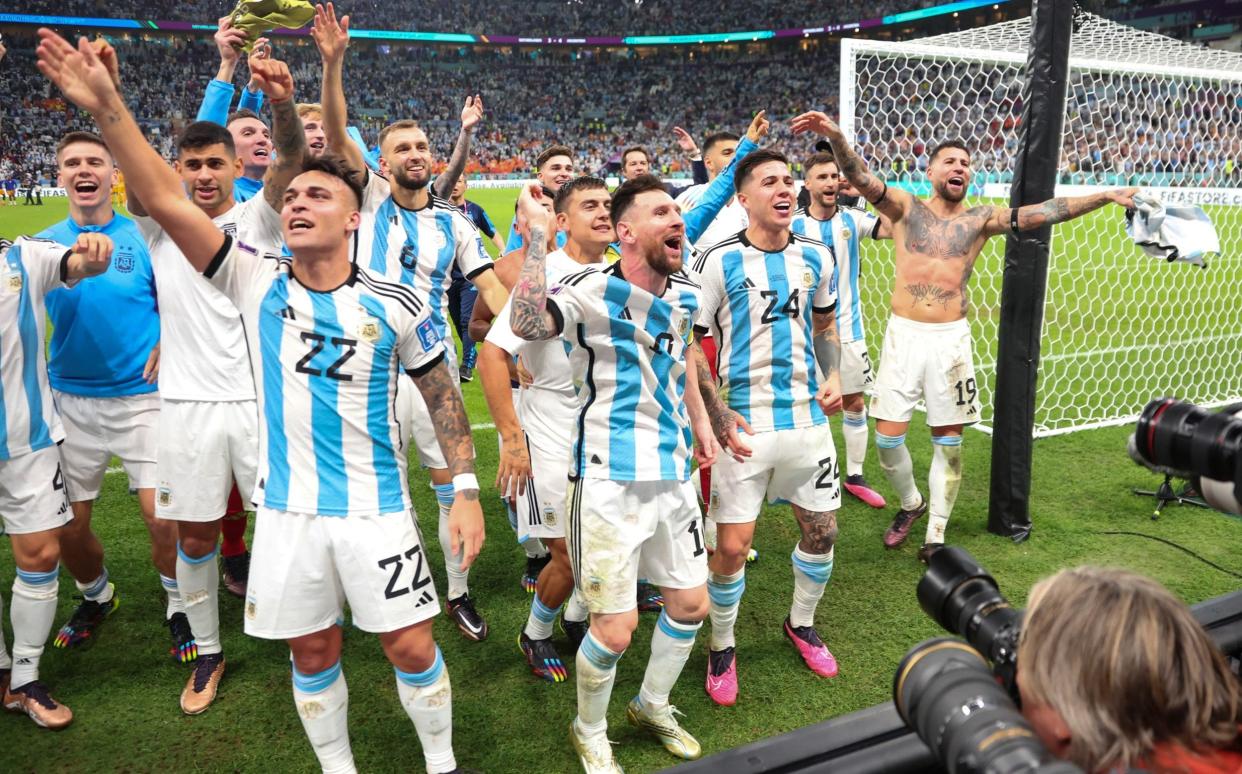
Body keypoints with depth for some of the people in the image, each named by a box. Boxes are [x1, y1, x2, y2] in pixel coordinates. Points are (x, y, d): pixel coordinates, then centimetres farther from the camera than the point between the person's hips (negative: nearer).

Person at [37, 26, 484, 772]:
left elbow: (444, 395, 0)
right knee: (314, 653, 13)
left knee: (412, 649, 5)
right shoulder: (256, 281, -3)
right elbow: (167, 202, -11)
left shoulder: (394, 304, -6)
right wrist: (109, 109, -20)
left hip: (377, 508, -1)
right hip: (288, 511, 2)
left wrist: (467, 492, -3)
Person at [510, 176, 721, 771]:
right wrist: (537, 239, -35)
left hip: (673, 472, 7)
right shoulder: (593, 290, -15)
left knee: (691, 604, 16)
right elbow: (526, 326, -33)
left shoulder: (685, 293, 7)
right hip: (610, 480, -7)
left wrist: (700, 422, 22)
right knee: (616, 629, -2)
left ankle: (652, 706, 44)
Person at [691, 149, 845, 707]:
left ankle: (801, 624, 39)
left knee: (821, 531, 13)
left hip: (808, 417, 5)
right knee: (732, 547, -4)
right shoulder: (720, 261, -8)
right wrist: (717, 417, -13)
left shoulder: (817, 257, 6)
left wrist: (834, 376, 2)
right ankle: (722, 647, 21)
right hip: (745, 424, -4)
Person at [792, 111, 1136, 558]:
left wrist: (1105, 197, -4)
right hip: (904, 334, -1)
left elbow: (1041, 213, 3)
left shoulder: (981, 220, 8)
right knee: (888, 436, 0)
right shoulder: (906, 208, 3)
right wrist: (835, 136, -28)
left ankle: (935, 534, 19)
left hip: (950, 339, 1)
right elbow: (860, 178, -11)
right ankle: (911, 504, 29)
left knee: (948, 441, 5)